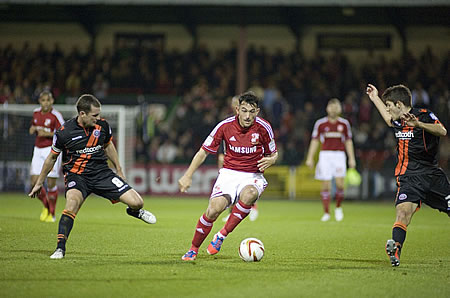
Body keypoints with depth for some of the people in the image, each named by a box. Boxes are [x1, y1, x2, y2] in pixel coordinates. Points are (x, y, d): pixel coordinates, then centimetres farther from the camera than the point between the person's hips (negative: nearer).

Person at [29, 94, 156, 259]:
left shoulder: (102, 125, -5)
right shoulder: (64, 132, -13)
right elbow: (52, 158, 4)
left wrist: (119, 170, 24)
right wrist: (39, 183, 12)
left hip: (101, 173, 3)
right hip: (76, 175, -3)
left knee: (137, 202, -8)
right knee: (72, 204, -35)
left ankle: (134, 211, 32)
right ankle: (60, 248, -28)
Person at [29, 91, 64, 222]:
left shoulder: (56, 115, -10)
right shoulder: (36, 113, 8)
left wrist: (47, 134, -22)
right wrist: (33, 129, 2)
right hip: (38, 150, 5)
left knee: (51, 184, -5)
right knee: (34, 183, -3)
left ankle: (51, 214, 11)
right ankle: (46, 205, 23)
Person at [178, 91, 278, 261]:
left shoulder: (263, 128, -7)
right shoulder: (225, 126, -7)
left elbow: (273, 154, 9)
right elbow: (204, 152, 3)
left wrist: (271, 160, -16)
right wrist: (188, 175, -4)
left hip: (253, 176, 0)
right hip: (229, 172, 0)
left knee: (249, 194, -38)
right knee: (215, 208, -25)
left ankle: (222, 235, -23)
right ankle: (193, 249, -4)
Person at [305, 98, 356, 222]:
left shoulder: (344, 124, 7)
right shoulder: (320, 123, 4)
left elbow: (348, 142, 13)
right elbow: (314, 141, 7)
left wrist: (351, 158, 8)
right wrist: (310, 158, 2)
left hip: (339, 155, 0)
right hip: (325, 155, 0)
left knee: (340, 183, -13)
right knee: (325, 185, -4)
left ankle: (338, 207, 11)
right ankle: (326, 213, 5)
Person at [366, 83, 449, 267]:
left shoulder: (424, 115, -7)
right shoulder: (398, 122, 11)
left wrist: (417, 124, -41)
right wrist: (375, 98, 43)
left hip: (432, 175, -2)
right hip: (408, 177, 2)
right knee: (403, 210, -24)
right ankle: (395, 248, -43)